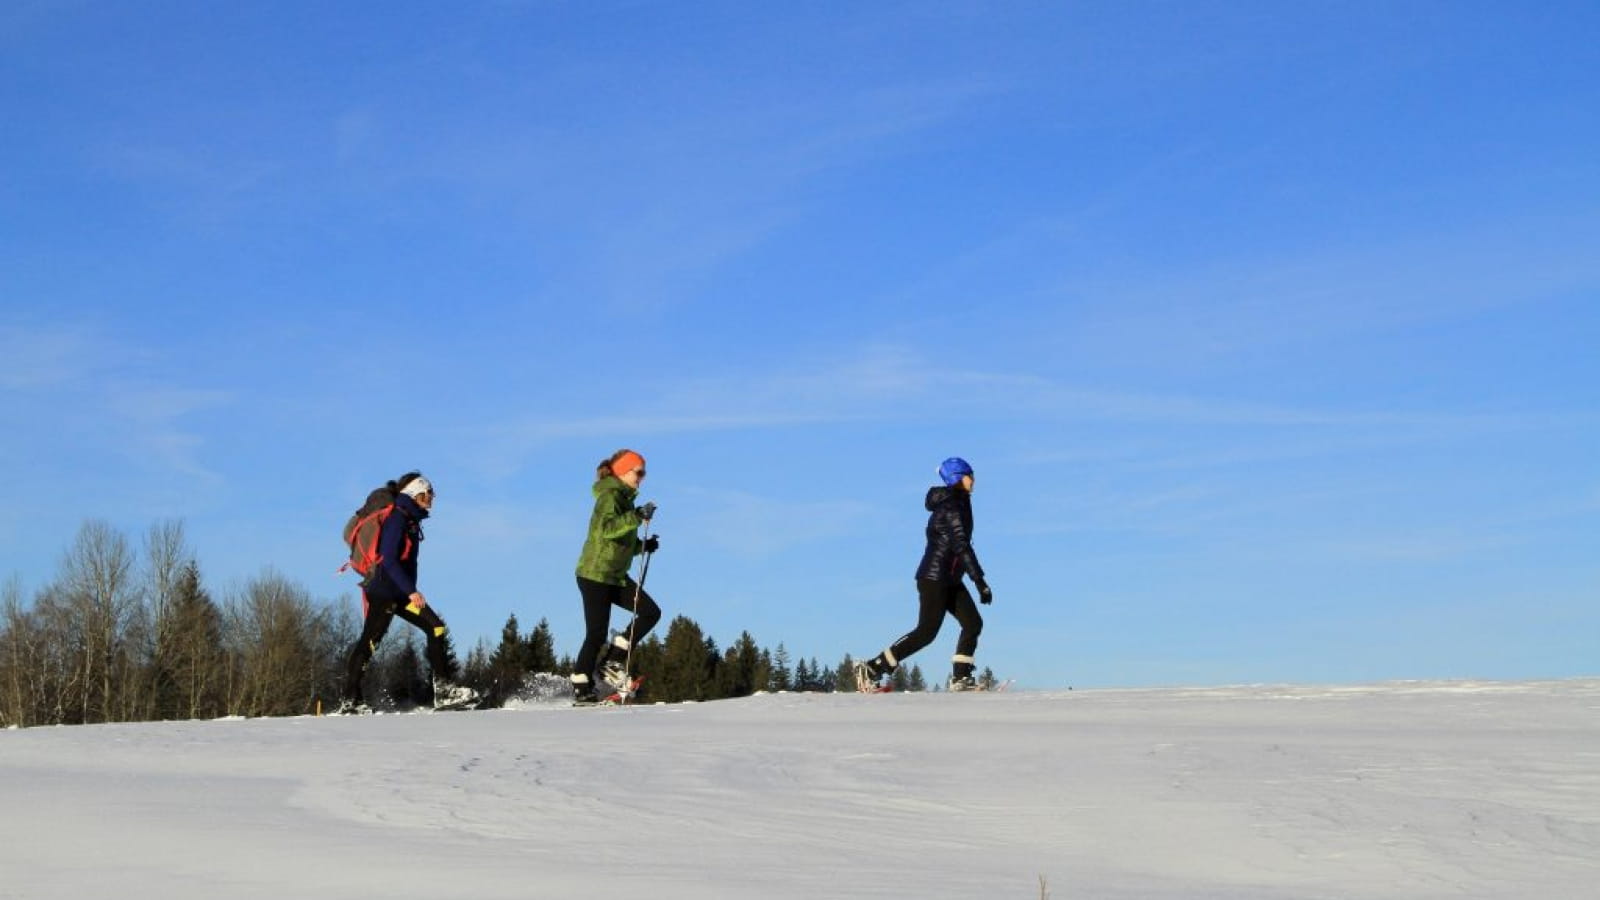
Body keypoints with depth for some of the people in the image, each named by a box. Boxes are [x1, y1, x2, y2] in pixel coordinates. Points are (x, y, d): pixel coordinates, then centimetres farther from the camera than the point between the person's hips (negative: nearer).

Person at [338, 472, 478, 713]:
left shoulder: (411, 520, 15)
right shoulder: (398, 519, -14)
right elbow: (389, 561, -22)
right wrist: (411, 591, -27)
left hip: (401, 593, 9)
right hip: (384, 591, -9)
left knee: (436, 627, -2)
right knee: (370, 641, -4)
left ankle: (444, 688, -5)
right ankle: (350, 699, 3)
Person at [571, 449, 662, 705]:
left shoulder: (624, 499, 17)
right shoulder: (609, 496, -12)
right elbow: (608, 529, -31)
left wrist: (644, 545, 7)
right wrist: (637, 516, -36)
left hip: (616, 575, 9)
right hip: (595, 573, -9)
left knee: (651, 612, 0)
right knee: (597, 633, -8)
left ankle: (612, 662, 7)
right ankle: (581, 688, 3)